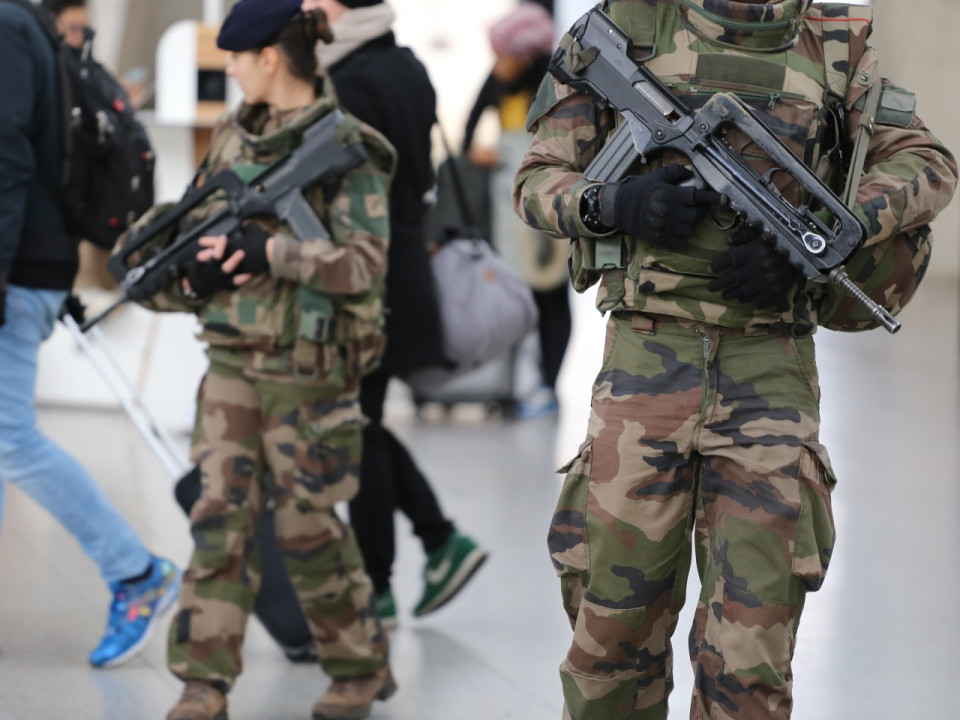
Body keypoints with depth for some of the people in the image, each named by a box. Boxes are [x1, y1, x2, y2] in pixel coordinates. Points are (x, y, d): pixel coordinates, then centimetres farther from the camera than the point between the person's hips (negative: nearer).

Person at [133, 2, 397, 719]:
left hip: (306, 365, -5)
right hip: (232, 356, 5)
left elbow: (364, 261, -16)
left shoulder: (344, 148, -10)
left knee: (307, 523, 3)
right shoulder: (234, 136, 10)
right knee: (221, 512, -2)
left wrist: (272, 251, -26)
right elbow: (200, 222, 19)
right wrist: (187, 270, -3)